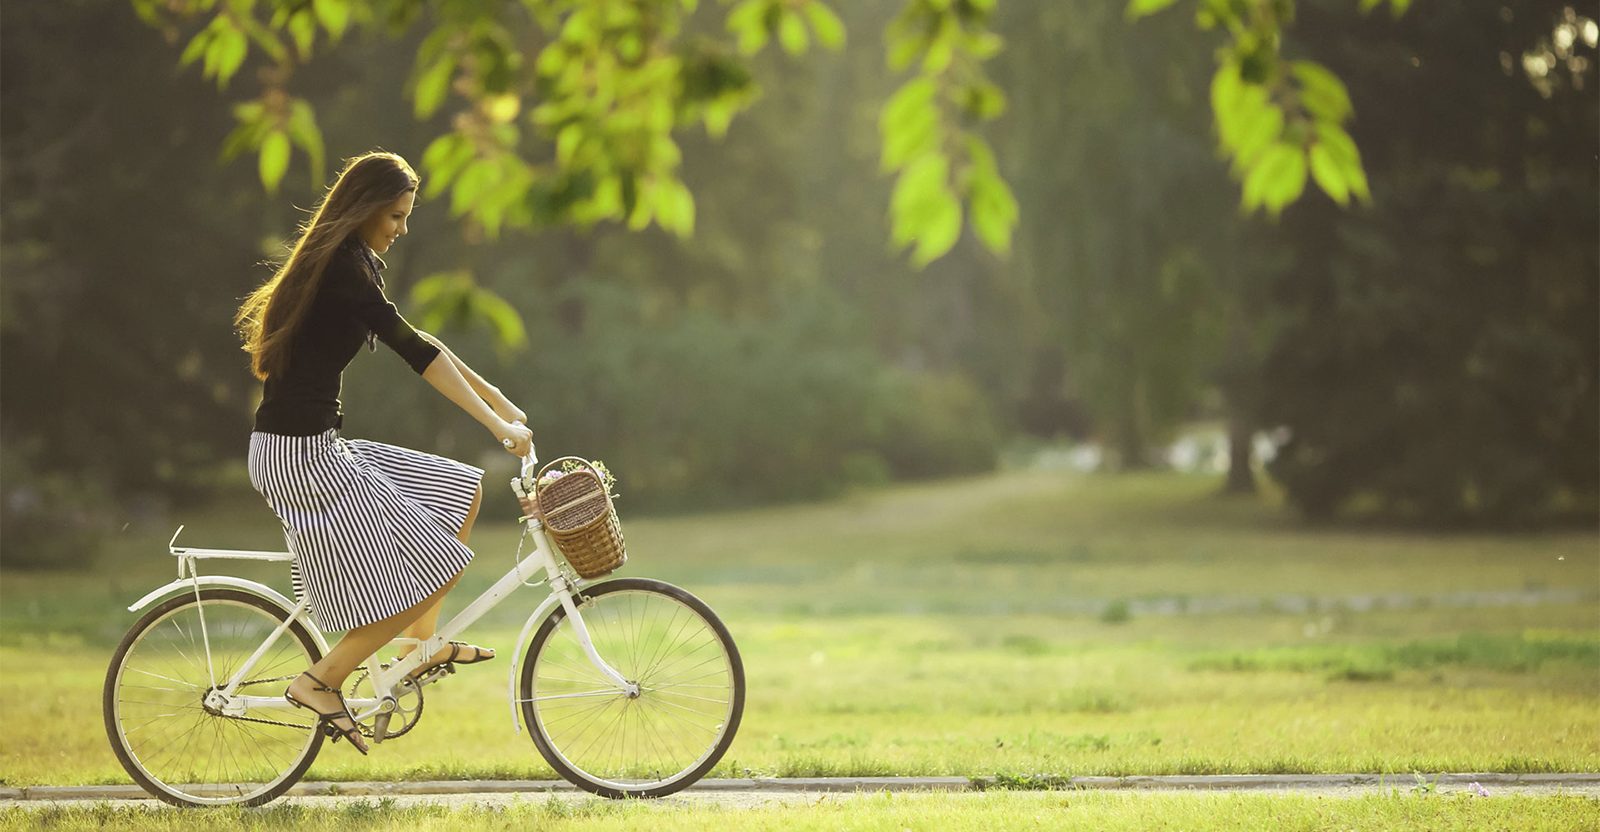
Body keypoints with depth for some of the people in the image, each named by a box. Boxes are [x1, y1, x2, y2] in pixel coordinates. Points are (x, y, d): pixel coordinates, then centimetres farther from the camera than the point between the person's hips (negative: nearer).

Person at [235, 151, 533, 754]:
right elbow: (415, 352, -21)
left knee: (462, 489, 14)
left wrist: (500, 403, 16)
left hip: (318, 448, 10)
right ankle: (321, 681, -1)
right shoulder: (341, 269, -16)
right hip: (300, 454, -10)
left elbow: (417, 345, 19)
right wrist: (496, 424, -21)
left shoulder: (354, 266, 15)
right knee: (433, 567, -7)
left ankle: (422, 643, 18)